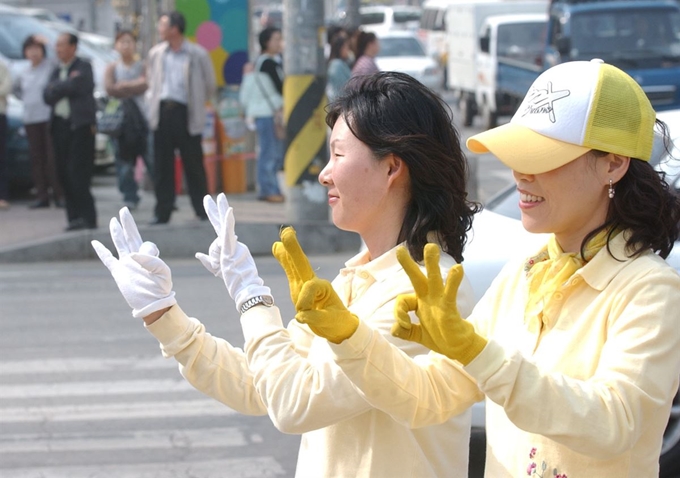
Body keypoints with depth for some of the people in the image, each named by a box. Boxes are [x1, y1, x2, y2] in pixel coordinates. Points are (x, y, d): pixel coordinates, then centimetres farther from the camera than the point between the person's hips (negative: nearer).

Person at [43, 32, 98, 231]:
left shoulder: (84, 67, 1)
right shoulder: (56, 71, 19)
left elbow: (77, 86, -16)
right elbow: (47, 96, 7)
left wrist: (57, 87, -2)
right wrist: (67, 85, -7)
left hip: (80, 125, -7)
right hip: (59, 124, 7)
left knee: (77, 173, -11)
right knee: (64, 174, 4)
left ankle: (88, 217, -9)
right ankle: (75, 217, 8)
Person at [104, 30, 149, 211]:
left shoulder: (141, 66, 8)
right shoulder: (112, 68, 12)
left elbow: (144, 85, -7)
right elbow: (110, 89, -2)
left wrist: (123, 86, -6)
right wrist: (134, 86, -3)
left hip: (140, 116, -2)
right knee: (124, 160, -1)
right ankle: (130, 198, 5)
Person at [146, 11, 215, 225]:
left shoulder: (197, 54, -4)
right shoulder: (156, 53, 9)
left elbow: (209, 85, 5)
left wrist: (196, 104, 6)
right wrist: (153, 101, 10)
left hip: (186, 114, -4)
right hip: (162, 113, 4)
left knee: (193, 165, 1)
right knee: (162, 166, 4)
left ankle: (202, 210, 9)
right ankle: (162, 212, 10)